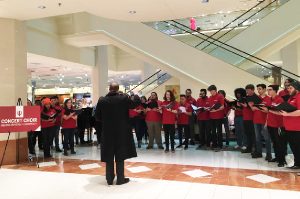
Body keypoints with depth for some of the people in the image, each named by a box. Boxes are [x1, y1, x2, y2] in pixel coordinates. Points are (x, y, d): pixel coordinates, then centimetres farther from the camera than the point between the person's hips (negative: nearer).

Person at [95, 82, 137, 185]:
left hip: (107, 132, 2)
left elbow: (97, 116, -1)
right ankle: (120, 178, 15)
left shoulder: (102, 101, -7)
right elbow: (134, 105, 5)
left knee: (109, 156, 11)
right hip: (121, 131, -1)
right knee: (120, 156, 8)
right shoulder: (124, 98, -11)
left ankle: (109, 179, 20)